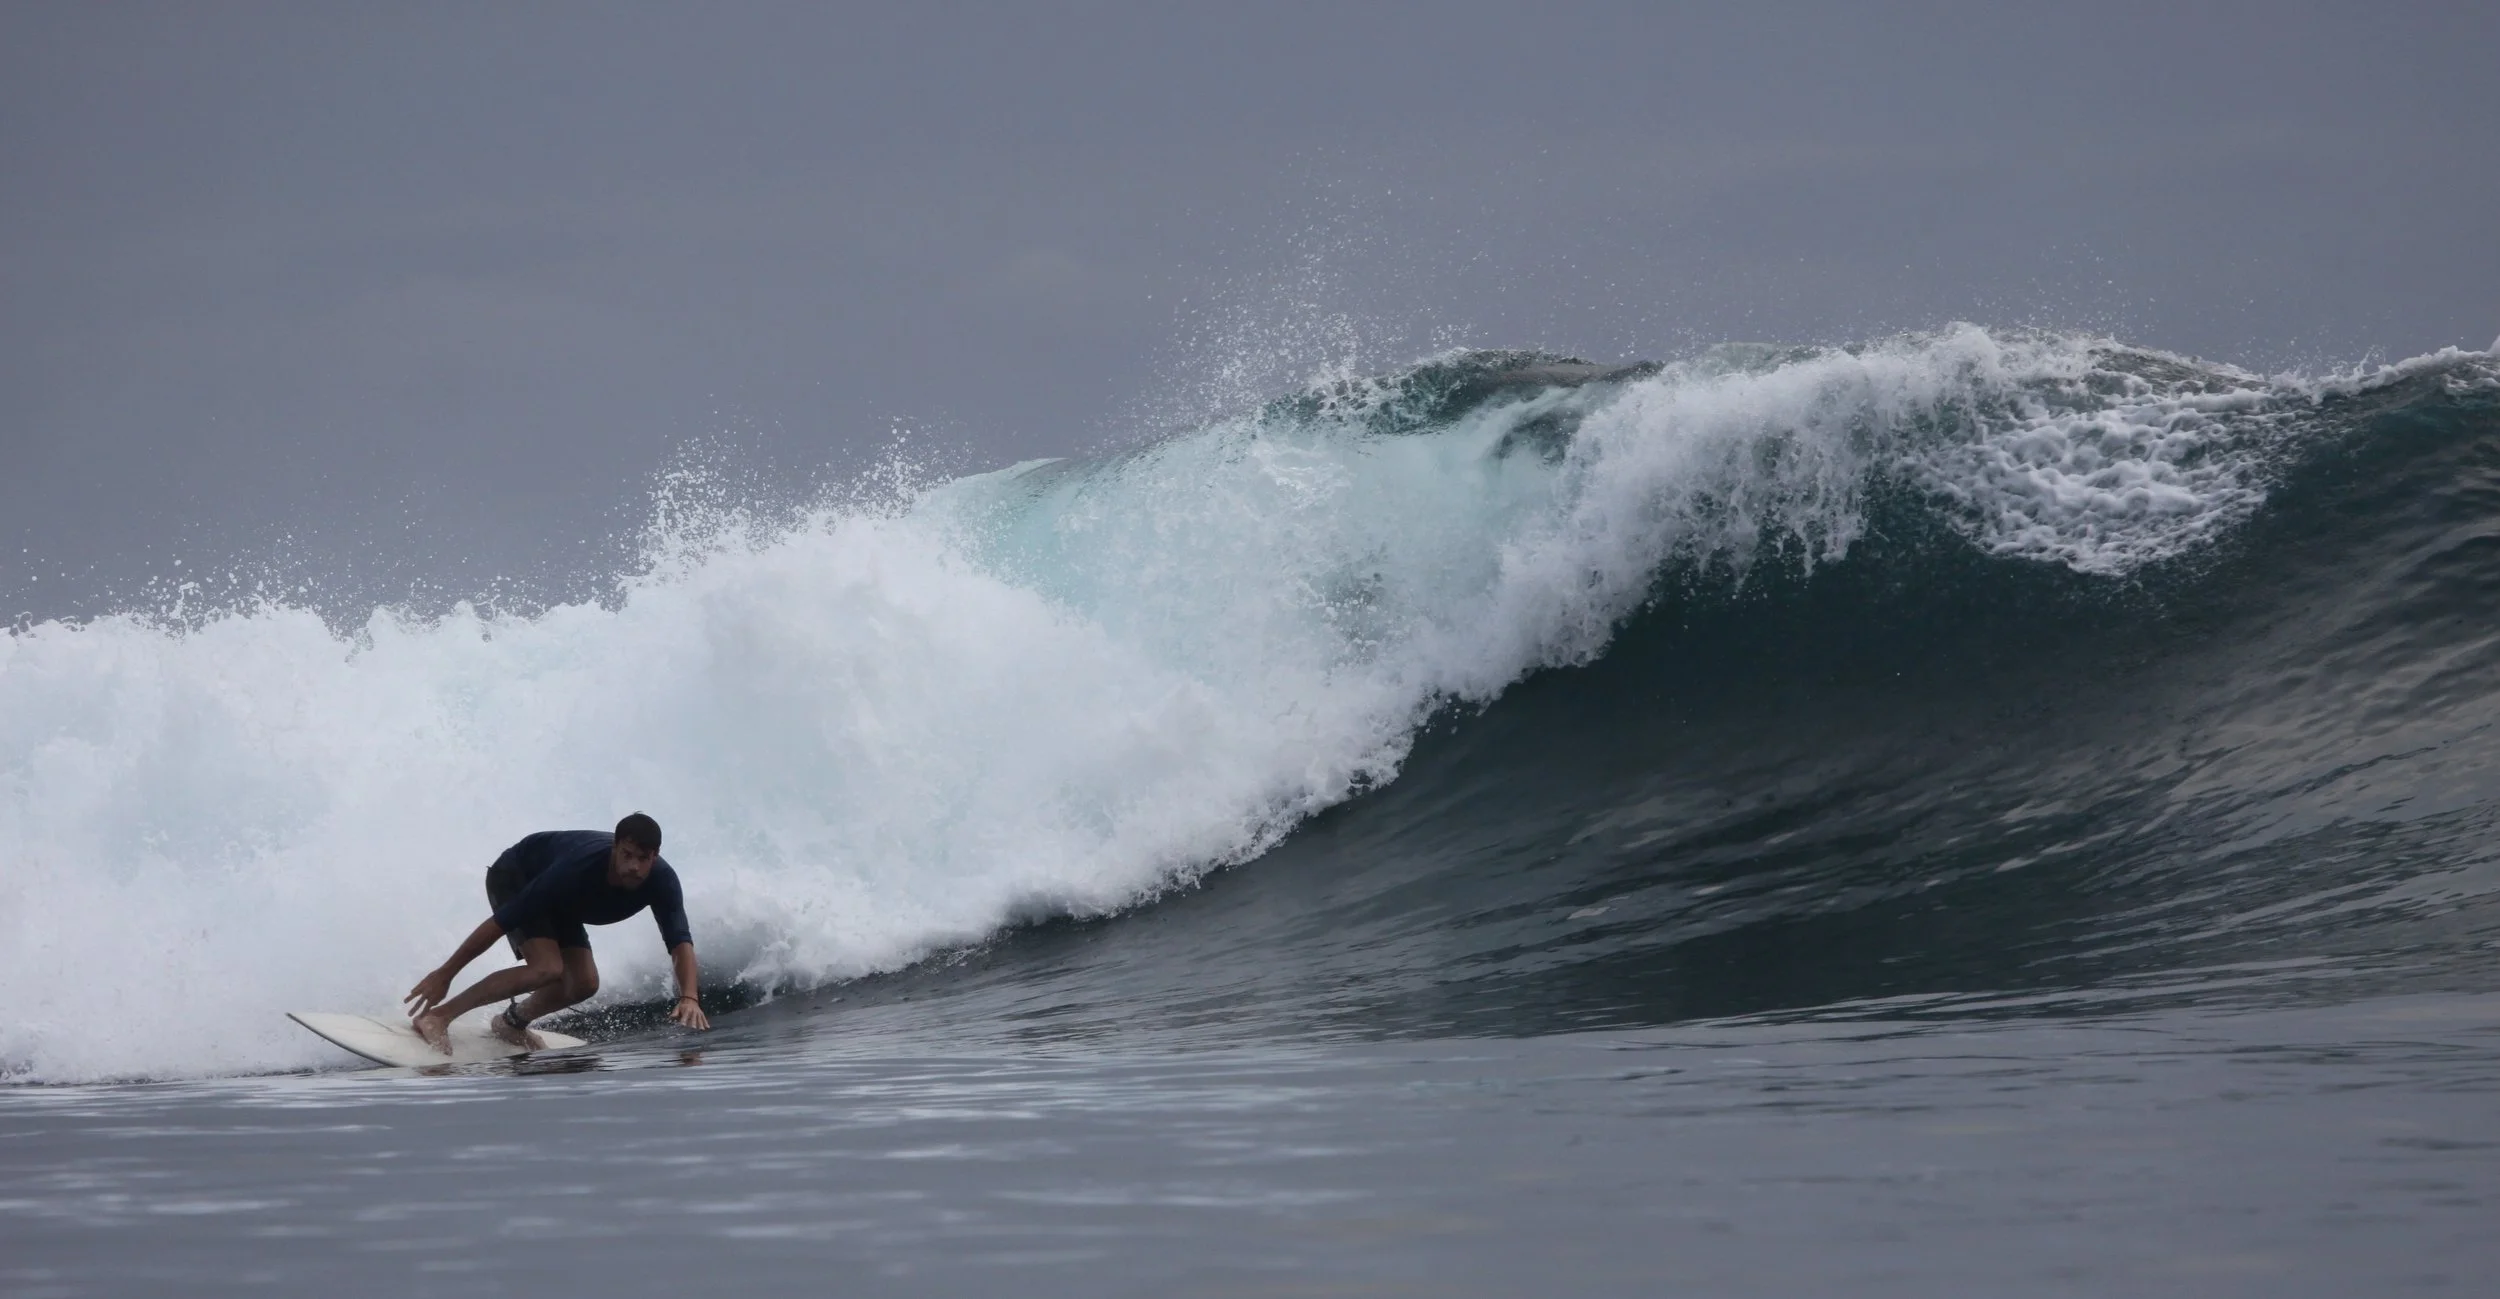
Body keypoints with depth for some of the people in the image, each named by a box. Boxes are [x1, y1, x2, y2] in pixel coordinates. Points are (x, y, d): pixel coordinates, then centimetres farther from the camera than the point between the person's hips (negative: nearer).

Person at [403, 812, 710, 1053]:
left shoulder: (661, 880, -29)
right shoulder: (579, 869, -42)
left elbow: (679, 941, -32)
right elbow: (502, 922, -37)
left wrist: (688, 998, -53)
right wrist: (445, 974, -33)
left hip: (558, 904, 6)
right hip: (514, 878, -6)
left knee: (583, 984, -5)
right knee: (547, 969, -27)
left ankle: (511, 1023, 22)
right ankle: (437, 1015, -24)